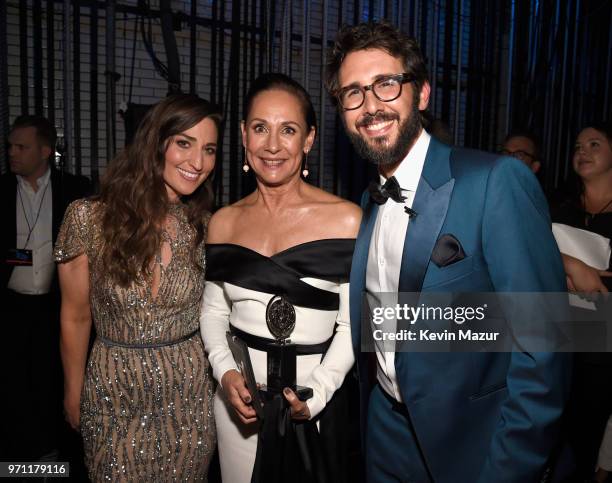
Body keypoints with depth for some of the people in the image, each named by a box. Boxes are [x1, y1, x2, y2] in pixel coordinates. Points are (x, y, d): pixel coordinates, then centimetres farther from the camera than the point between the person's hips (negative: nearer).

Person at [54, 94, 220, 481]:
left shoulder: (206, 227, -7)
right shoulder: (89, 218, -13)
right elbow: (76, 318, -3)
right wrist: (73, 395, 7)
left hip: (190, 395, 2)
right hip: (114, 395, -1)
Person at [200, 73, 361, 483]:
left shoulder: (346, 219, -11)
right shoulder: (224, 222, 0)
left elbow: (352, 324, -8)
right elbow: (213, 310, 7)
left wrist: (315, 393, -17)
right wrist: (226, 373, -8)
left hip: (314, 394, -2)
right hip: (238, 392, 3)